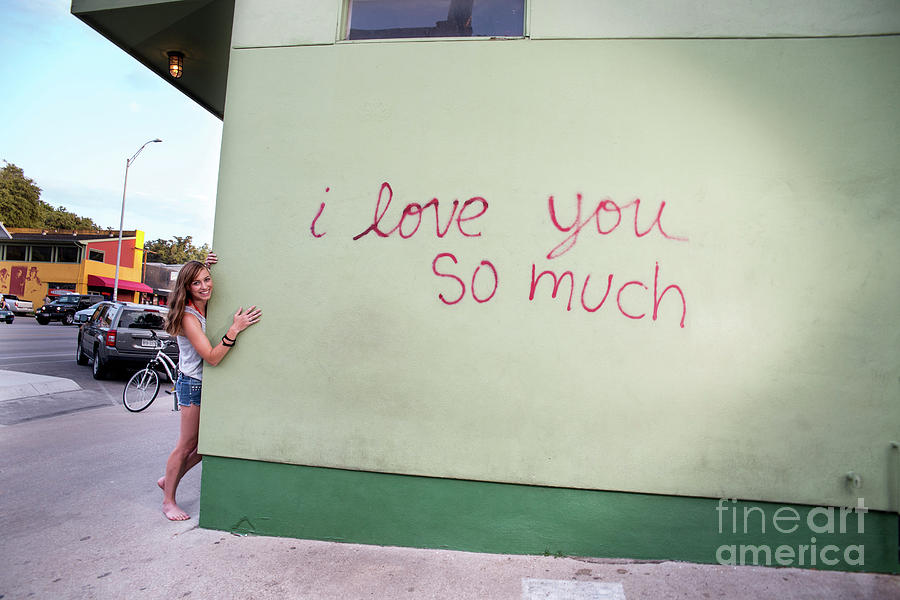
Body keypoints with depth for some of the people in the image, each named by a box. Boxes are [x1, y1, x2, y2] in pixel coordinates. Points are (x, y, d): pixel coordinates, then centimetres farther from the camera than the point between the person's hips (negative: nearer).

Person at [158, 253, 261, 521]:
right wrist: (235, 329, -34)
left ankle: (169, 479, 31)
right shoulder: (188, 317, -21)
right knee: (187, 445, 3)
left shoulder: (208, 307, 1)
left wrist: (207, 267, 4)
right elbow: (212, 357, -26)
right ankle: (168, 501, 20)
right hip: (194, 385, -8)